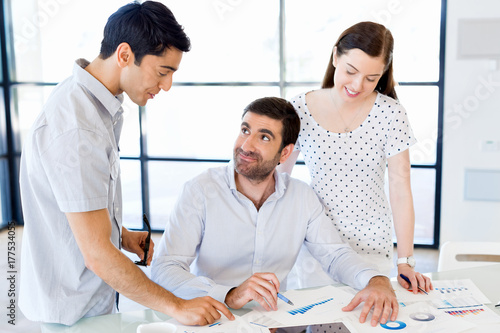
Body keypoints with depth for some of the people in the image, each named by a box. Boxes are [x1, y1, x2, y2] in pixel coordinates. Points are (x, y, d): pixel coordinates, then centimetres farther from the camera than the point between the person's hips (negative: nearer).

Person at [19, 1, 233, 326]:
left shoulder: (102, 105, 0)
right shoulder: (75, 130, -31)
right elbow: (97, 255, -29)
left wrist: (120, 233, 0)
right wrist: (177, 307, -23)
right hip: (70, 313, -8)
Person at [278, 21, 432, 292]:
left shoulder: (390, 114, -11)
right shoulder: (300, 110, -9)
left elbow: (400, 191, -9)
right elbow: (278, 178, 2)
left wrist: (405, 262, -11)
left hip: (371, 247, 0)